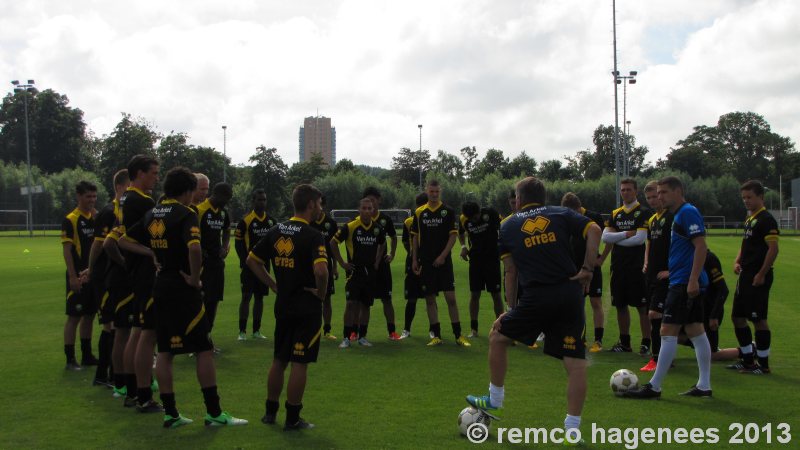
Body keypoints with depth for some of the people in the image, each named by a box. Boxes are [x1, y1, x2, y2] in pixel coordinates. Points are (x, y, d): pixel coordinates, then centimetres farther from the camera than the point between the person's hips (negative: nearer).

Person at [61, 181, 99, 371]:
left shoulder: (97, 218, 10)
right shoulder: (70, 220, -9)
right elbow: (67, 250, -13)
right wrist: (73, 276, -18)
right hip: (79, 277, -7)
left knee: (89, 315, 13)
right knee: (74, 316, -2)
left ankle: (87, 355, 22)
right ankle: (70, 359, 3)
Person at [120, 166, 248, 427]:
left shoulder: (152, 215, 10)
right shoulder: (185, 214, -13)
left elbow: (125, 241, 15)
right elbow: (194, 248, -30)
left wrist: (152, 253, 8)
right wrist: (195, 277, -17)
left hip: (160, 287, 8)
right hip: (183, 289, -8)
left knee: (165, 351, 9)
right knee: (203, 348, 0)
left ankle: (170, 414, 13)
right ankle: (214, 413, 3)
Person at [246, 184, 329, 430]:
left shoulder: (276, 231, 6)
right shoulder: (313, 236, -16)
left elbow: (252, 260, 11)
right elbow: (321, 270, -31)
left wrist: (274, 285, 11)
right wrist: (321, 292, -13)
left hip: (282, 305, 7)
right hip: (307, 307, -7)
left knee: (279, 360, 18)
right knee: (299, 363, 1)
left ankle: (270, 412, 28)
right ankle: (292, 419, 8)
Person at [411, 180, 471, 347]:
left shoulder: (448, 211, 0)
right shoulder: (419, 212, 7)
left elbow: (453, 235, -4)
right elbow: (415, 237, 11)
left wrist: (443, 256, -12)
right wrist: (414, 259, 6)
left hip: (443, 261, -3)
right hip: (426, 262, 3)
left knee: (451, 297, -5)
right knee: (429, 298, 5)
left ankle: (458, 335, 2)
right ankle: (436, 336, 12)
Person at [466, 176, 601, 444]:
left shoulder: (508, 226, 14)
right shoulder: (562, 214, 12)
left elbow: (510, 272, 14)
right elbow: (594, 231, -5)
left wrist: (511, 308, 21)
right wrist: (588, 268, -2)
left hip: (536, 296, -1)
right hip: (570, 294, 1)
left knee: (498, 337, 22)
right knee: (575, 363, 5)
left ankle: (495, 400, 32)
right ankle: (572, 428, 5)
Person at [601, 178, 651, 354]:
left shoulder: (643, 213, -3)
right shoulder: (615, 214, 14)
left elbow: (640, 238, -15)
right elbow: (605, 236, 3)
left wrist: (616, 239, -5)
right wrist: (627, 234, -10)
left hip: (636, 266, -6)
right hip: (618, 265, 6)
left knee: (642, 306, -3)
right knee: (620, 305, 10)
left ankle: (646, 342, 2)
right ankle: (624, 342, 21)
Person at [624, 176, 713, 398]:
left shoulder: (688, 212, -12)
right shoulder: (678, 215, 18)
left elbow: (701, 247, -19)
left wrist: (693, 279, -24)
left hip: (685, 282, -11)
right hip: (689, 283, 11)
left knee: (668, 331, -8)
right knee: (696, 331, 10)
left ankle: (654, 387, -5)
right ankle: (704, 385, 14)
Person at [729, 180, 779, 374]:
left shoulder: (766, 219, -12)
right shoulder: (749, 219, 16)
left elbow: (773, 249, -18)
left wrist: (762, 274, -19)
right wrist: (737, 261, 7)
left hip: (758, 278, -10)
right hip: (746, 276, 10)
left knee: (759, 319, -4)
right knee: (738, 317, 13)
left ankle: (763, 364, 6)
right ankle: (747, 361, 23)